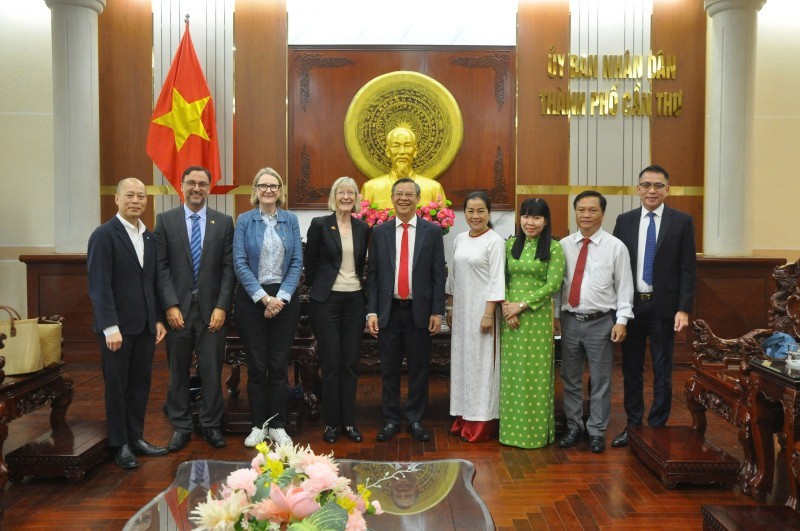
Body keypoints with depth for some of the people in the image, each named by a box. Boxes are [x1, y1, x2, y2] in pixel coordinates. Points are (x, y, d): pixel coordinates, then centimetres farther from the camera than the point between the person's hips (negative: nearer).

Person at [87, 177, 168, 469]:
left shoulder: (149, 236, 10)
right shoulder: (104, 235, -10)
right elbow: (99, 285, -15)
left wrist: (158, 319, 10)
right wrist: (110, 327, -20)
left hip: (145, 325, 6)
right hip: (118, 326, -6)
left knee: (140, 384, 12)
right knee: (117, 386, 6)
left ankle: (136, 438, 24)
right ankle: (120, 444, 18)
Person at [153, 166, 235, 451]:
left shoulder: (224, 222, 5)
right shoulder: (165, 220, 3)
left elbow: (228, 267, 1)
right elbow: (161, 266, -1)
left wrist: (221, 307, -7)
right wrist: (170, 305, -9)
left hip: (211, 309, 0)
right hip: (177, 308, 0)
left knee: (212, 371, 5)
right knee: (178, 372, 9)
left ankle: (211, 425, 19)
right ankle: (181, 426, 22)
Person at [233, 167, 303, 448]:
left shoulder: (291, 220, 6)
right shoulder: (244, 221, 1)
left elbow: (297, 262, 1)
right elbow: (240, 263, -6)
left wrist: (281, 297, -10)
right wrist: (263, 298, -14)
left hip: (285, 299, 1)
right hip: (251, 298, -1)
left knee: (279, 364, 4)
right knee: (256, 365, 4)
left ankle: (278, 425, 14)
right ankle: (258, 425, 16)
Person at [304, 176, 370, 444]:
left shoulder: (363, 228, 7)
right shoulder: (320, 224, -4)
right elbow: (310, 263, 3)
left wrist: (357, 285, 12)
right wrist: (317, 290, 8)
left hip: (354, 300, 4)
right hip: (327, 301, -3)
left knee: (351, 363, 7)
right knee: (331, 364, 1)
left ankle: (349, 421, 17)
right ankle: (331, 422, 12)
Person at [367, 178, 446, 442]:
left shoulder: (432, 231, 2)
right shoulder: (380, 232, 5)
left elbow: (438, 275, 0)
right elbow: (372, 274, 5)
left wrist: (437, 312, -4)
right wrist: (371, 311, -2)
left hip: (420, 311, -1)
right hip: (388, 311, 1)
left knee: (419, 368, 7)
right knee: (389, 369, 8)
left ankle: (415, 420, 20)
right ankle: (391, 420, 21)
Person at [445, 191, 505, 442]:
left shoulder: (495, 241, -9)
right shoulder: (459, 240, 9)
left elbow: (497, 279, -12)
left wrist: (489, 313, -16)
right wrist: (450, 307, 13)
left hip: (481, 309, -6)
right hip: (461, 310, 6)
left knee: (481, 363, -1)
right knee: (462, 361, 10)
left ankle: (481, 423, 7)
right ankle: (463, 418, 20)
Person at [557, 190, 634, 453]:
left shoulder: (616, 247, -4)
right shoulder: (564, 245, 4)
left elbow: (624, 286, -4)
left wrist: (621, 321, -9)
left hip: (601, 322, -3)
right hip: (569, 320, 3)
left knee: (600, 381, 5)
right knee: (570, 378, 12)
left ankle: (597, 432, 18)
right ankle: (574, 427, 26)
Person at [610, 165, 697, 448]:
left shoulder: (682, 221, -1)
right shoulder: (624, 221, 5)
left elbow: (688, 269, -3)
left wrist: (683, 309, -10)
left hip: (663, 307, -2)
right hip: (630, 305, 2)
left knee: (662, 371, 7)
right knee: (631, 368, 10)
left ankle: (657, 427, 19)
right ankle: (633, 425, 22)